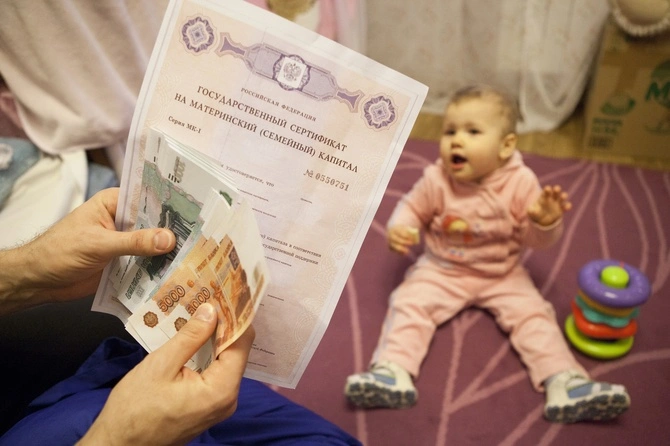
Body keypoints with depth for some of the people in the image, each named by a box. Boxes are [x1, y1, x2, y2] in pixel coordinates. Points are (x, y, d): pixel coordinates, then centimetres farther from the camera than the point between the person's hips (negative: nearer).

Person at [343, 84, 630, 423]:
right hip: (441, 271, 0)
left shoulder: (521, 183, -16)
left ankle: (564, 382, -12)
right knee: (409, 303, -19)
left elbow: (534, 239, -8)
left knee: (533, 314, -14)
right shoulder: (436, 180, -16)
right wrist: (398, 229, -23)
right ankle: (392, 371, -23)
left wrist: (545, 221, -32)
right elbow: (412, 208, 0)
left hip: (503, 275, 0)